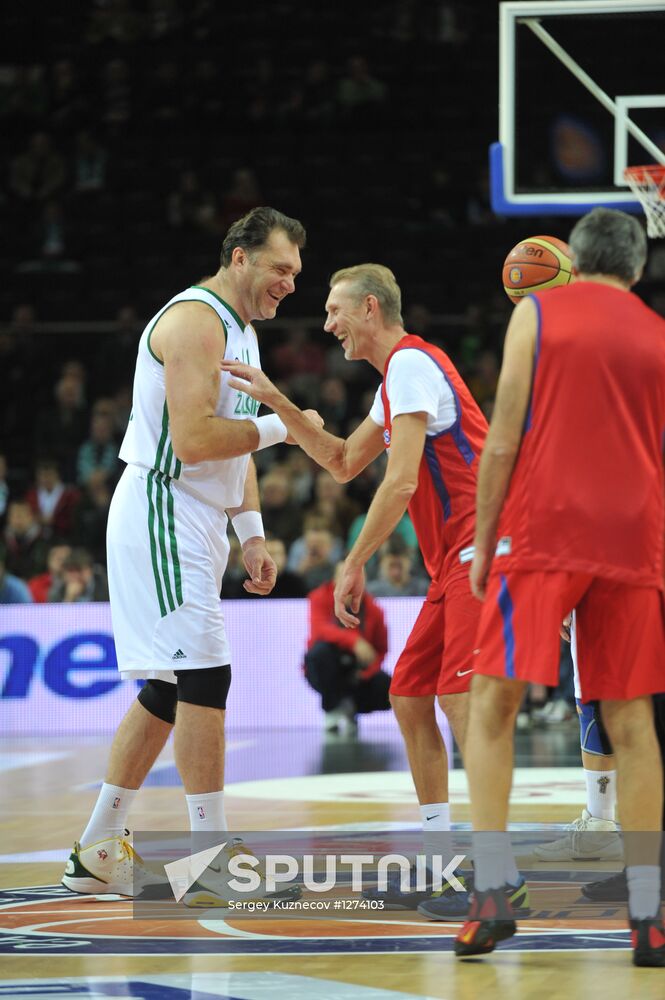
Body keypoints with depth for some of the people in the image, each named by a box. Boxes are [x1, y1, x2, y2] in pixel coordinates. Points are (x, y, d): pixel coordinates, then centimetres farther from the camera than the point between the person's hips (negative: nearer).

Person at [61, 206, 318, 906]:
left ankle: (96, 854, 18)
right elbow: (193, 438, -25)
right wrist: (279, 426, -15)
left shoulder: (239, 328, 18)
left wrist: (251, 532, 14)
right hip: (162, 514, -11)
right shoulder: (195, 320, -15)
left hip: (192, 525, 11)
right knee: (205, 678, -12)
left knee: (167, 689, 12)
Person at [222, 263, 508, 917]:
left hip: (480, 550, -11)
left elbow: (401, 481, -19)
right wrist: (277, 403, 19)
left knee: (460, 700, -17)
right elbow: (344, 463, 27)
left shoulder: (411, 364, -12)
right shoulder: (399, 375, 21)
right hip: (453, 564, 11)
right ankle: (438, 866, 14)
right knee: (409, 698, 10)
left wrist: (354, 563, -14)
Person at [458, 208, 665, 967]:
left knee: (493, 706, 2)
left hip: (542, 533, -3)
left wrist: (483, 542, 5)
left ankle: (490, 892, -11)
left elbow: (503, 439, -2)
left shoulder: (538, 312, 5)